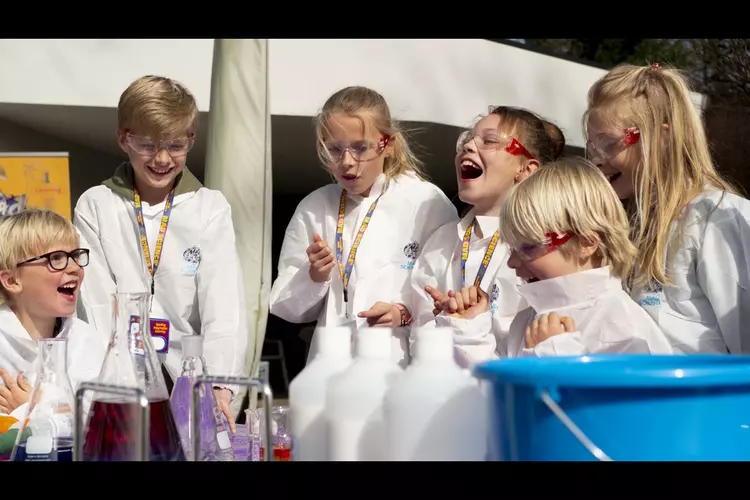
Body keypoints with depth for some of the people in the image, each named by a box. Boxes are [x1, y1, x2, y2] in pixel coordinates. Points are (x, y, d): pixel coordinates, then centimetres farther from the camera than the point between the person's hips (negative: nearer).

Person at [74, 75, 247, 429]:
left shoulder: (211, 209, 1)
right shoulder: (95, 207, 2)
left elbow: (224, 307, -9)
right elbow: (98, 305, -4)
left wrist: (220, 387, -24)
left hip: (191, 379, 0)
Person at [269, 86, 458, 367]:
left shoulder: (428, 204, 1)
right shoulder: (312, 209, 10)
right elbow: (286, 309, 11)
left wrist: (406, 314, -14)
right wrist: (314, 277, -6)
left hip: (402, 366, -2)